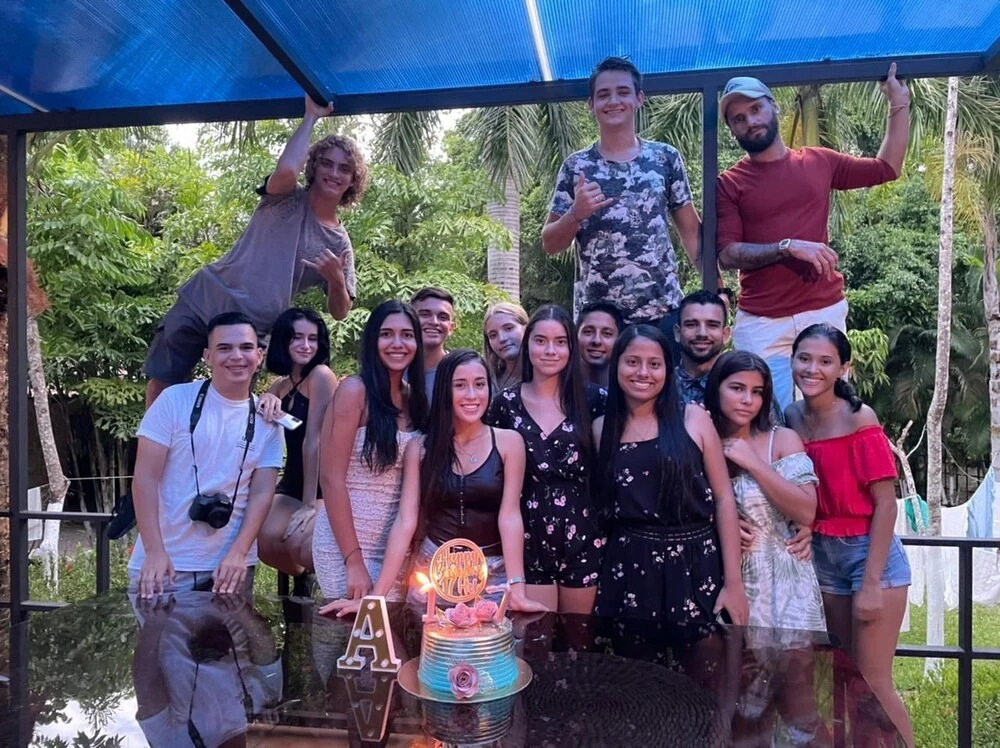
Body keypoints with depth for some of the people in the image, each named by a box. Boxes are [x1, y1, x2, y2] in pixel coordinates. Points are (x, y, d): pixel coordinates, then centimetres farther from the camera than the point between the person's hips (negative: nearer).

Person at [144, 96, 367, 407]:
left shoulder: (340, 243, 2)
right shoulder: (286, 200, -3)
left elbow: (340, 312, 3)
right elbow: (286, 169, -29)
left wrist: (336, 279, -18)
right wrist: (311, 116, -19)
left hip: (252, 329, 1)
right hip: (204, 301, -1)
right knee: (161, 382, 3)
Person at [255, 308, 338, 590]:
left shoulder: (321, 375, -13)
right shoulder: (282, 384, 11)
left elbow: (314, 440, -18)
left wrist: (309, 503, -19)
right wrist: (267, 399, -19)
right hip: (292, 484, 6)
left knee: (301, 545, -29)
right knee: (265, 541, -19)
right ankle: (303, 577, 15)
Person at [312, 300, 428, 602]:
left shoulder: (415, 399, 7)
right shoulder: (355, 391, -11)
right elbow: (330, 479, -14)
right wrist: (354, 561, -16)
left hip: (397, 549, 6)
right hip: (347, 546, -6)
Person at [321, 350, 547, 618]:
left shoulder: (508, 442, -5)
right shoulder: (420, 448, -1)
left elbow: (509, 516, -10)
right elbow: (405, 521, -4)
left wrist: (517, 590, -19)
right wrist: (376, 596, -10)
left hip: (494, 574, -1)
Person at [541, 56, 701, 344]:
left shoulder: (666, 157, 5)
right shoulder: (576, 167, 4)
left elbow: (691, 230, 9)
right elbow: (550, 244, 4)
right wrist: (576, 213, -15)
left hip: (663, 311, 1)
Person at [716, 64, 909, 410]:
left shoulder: (819, 162, 10)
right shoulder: (729, 183, 1)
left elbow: (887, 168, 22)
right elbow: (727, 254, -9)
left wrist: (899, 104, 19)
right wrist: (789, 247, -18)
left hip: (825, 311, 3)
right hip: (760, 322, -2)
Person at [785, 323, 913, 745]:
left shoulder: (859, 418, -15)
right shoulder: (790, 418, 1)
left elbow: (886, 504, -14)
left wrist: (871, 584, -16)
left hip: (870, 554, -5)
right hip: (819, 558, 6)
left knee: (873, 683, 1)